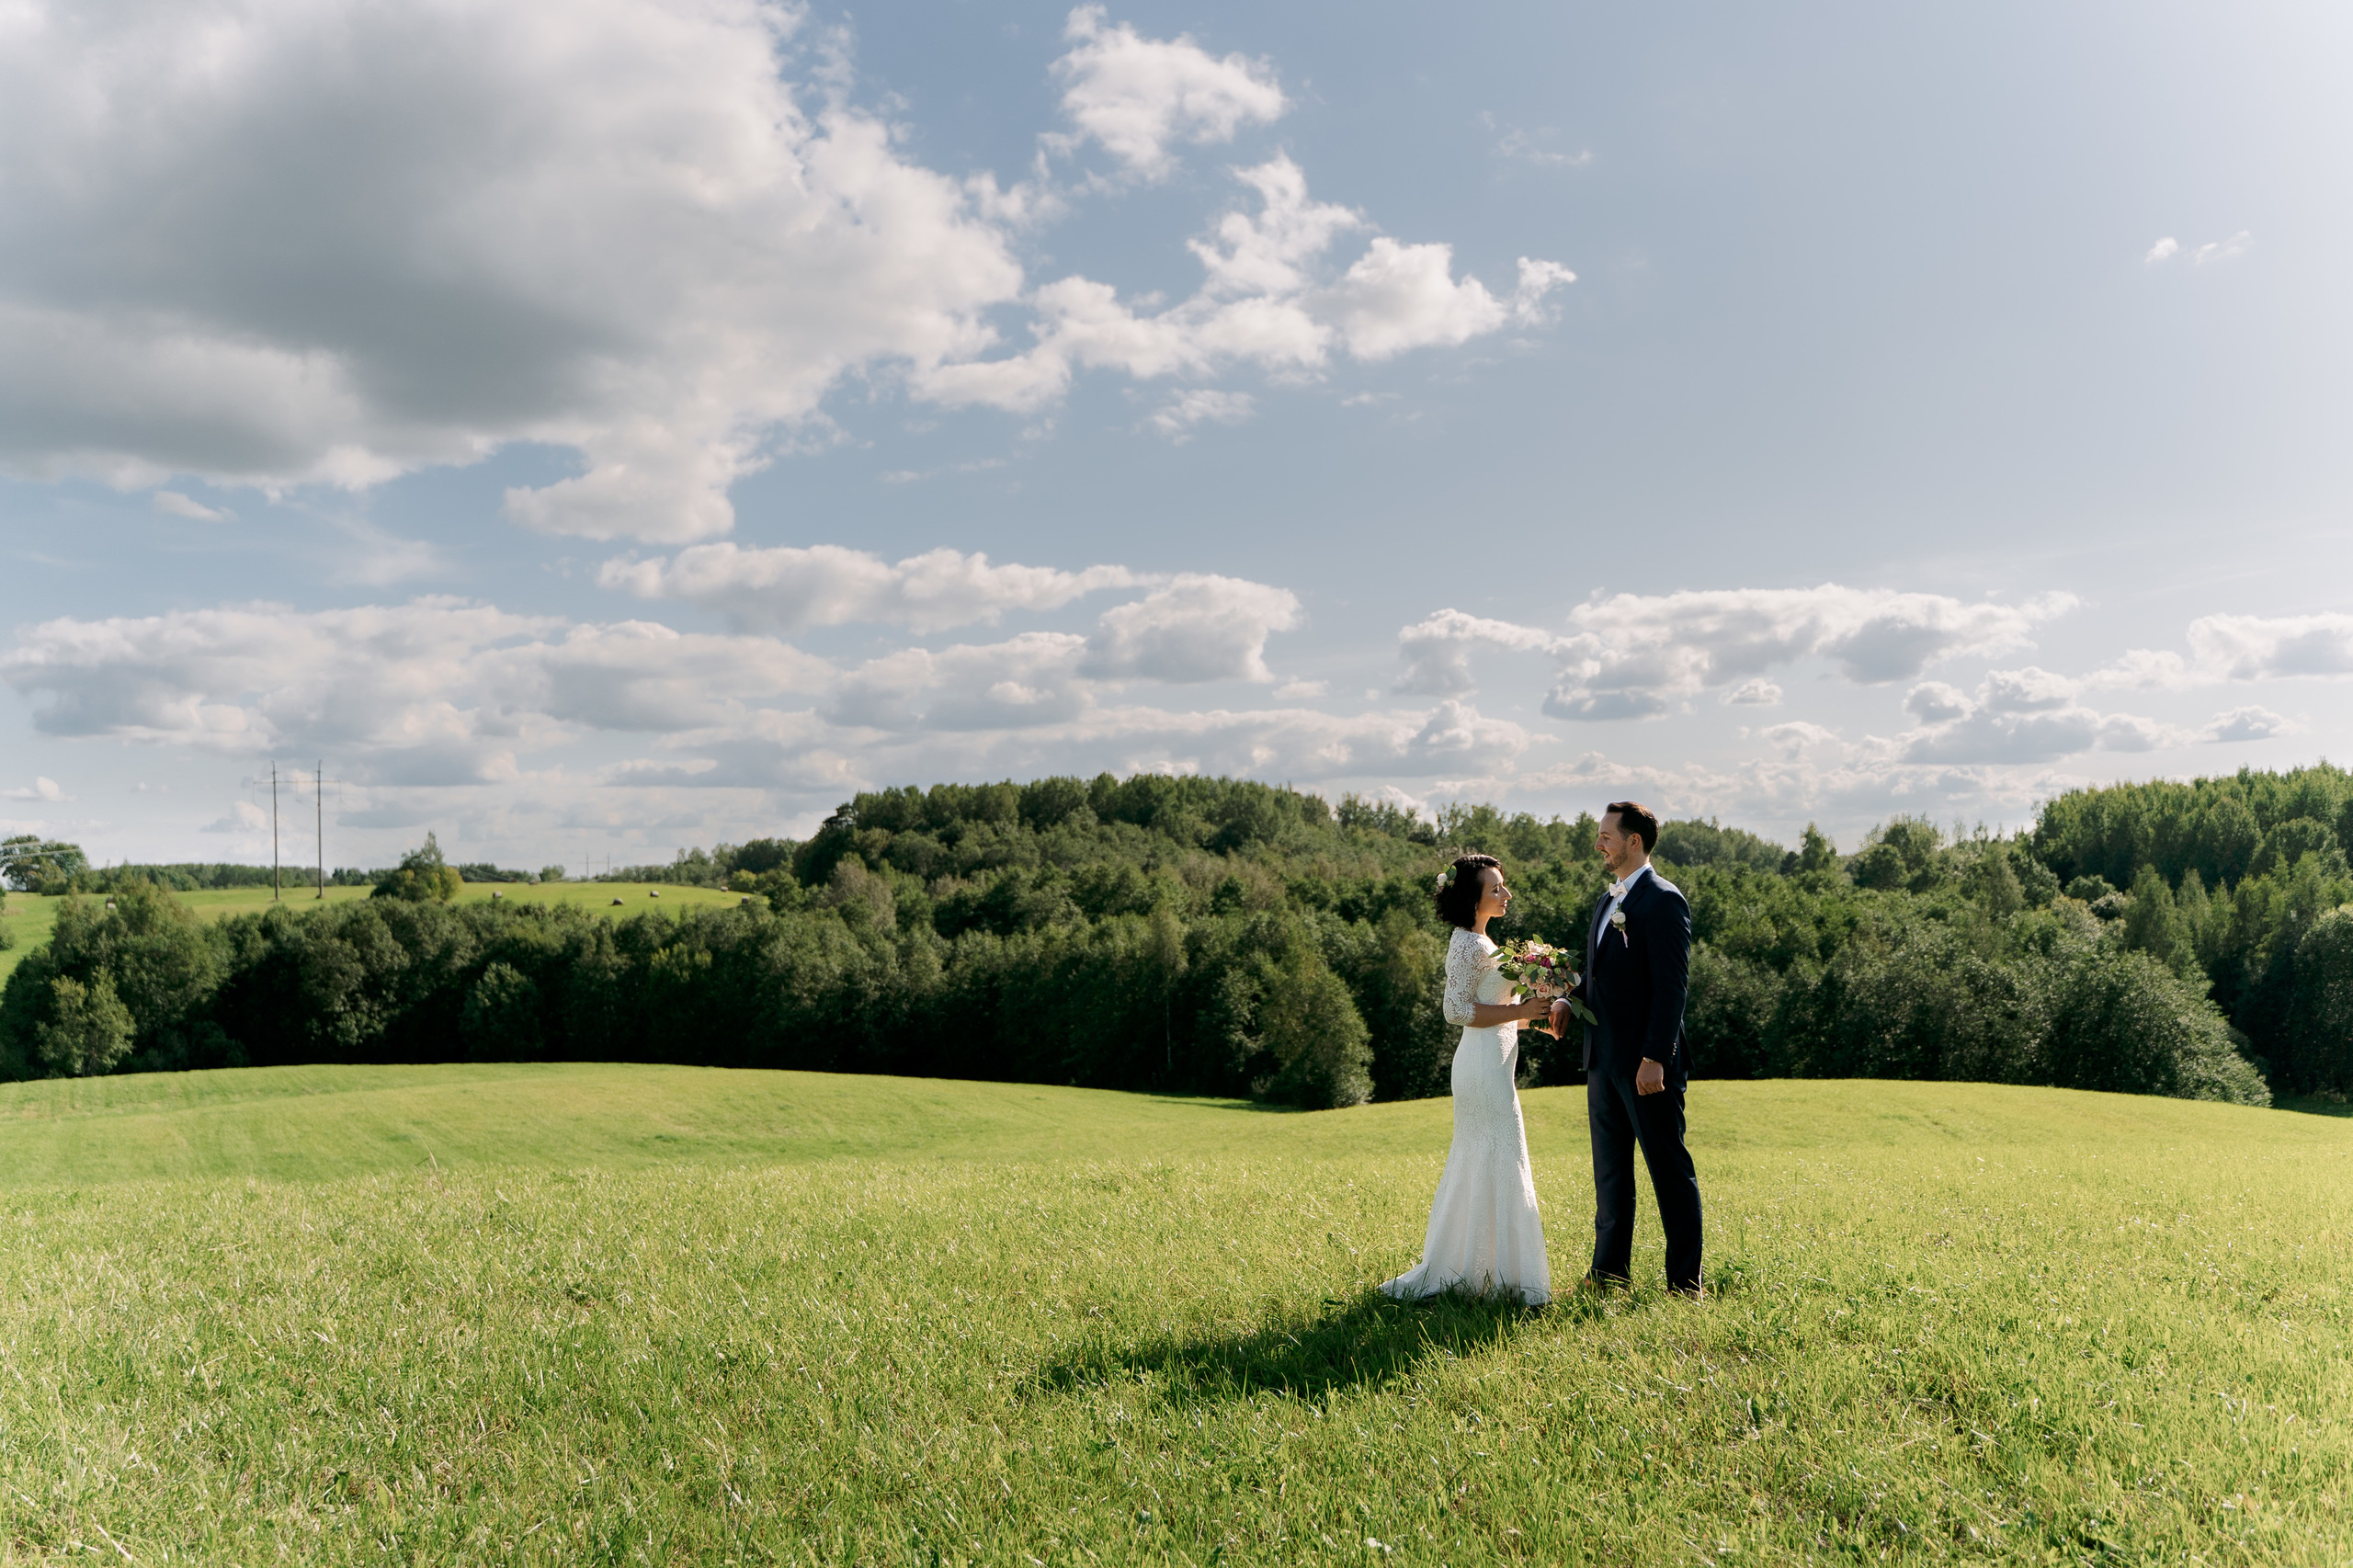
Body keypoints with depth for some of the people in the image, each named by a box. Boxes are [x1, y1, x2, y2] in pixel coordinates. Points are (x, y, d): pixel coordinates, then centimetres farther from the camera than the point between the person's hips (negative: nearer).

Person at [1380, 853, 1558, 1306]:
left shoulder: (1476, 941, 17)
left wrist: (1530, 1016, 13)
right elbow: (1458, 1010, -20)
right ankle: (1504, 1273, -1)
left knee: (1476, 1165, 13)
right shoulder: (1469, 945, -14)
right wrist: (1519, 1011, -18)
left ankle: (1451, 1268, 20)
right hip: (1485, 1065, -10)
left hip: (1490, 1061, 10)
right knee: (1500, 1164, -6)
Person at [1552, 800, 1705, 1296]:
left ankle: (1685, 1284, 9)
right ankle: (1610, 1274, 25)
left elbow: (1672, 986, -18)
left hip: (1646, 1063, -9)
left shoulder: (1663, 900, -12)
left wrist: (1655, 1057, -22)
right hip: (1604, 1060, 9)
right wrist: (1569, 998, 2)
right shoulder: (1608, 901, 16)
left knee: (1671, 1172, 1)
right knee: (1610, 1172, 15)